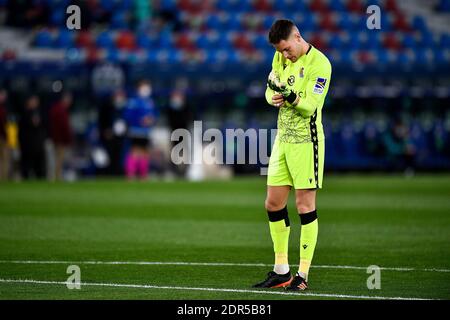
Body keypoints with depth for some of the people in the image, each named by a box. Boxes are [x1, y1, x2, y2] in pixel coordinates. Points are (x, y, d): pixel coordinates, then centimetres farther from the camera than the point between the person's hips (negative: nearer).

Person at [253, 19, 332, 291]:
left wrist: (290, 96, -37)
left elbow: (310, 105, -19)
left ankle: (303, 275, -2)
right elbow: (270, 91, 15)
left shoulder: (319, 63, -14)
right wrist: (274, 97, -8)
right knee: (274, 204, 7)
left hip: (306, 141, -7)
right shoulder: (280, 58, 9)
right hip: (283, 138, 7)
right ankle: (281, 272, 15)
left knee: (305, 205, -5)